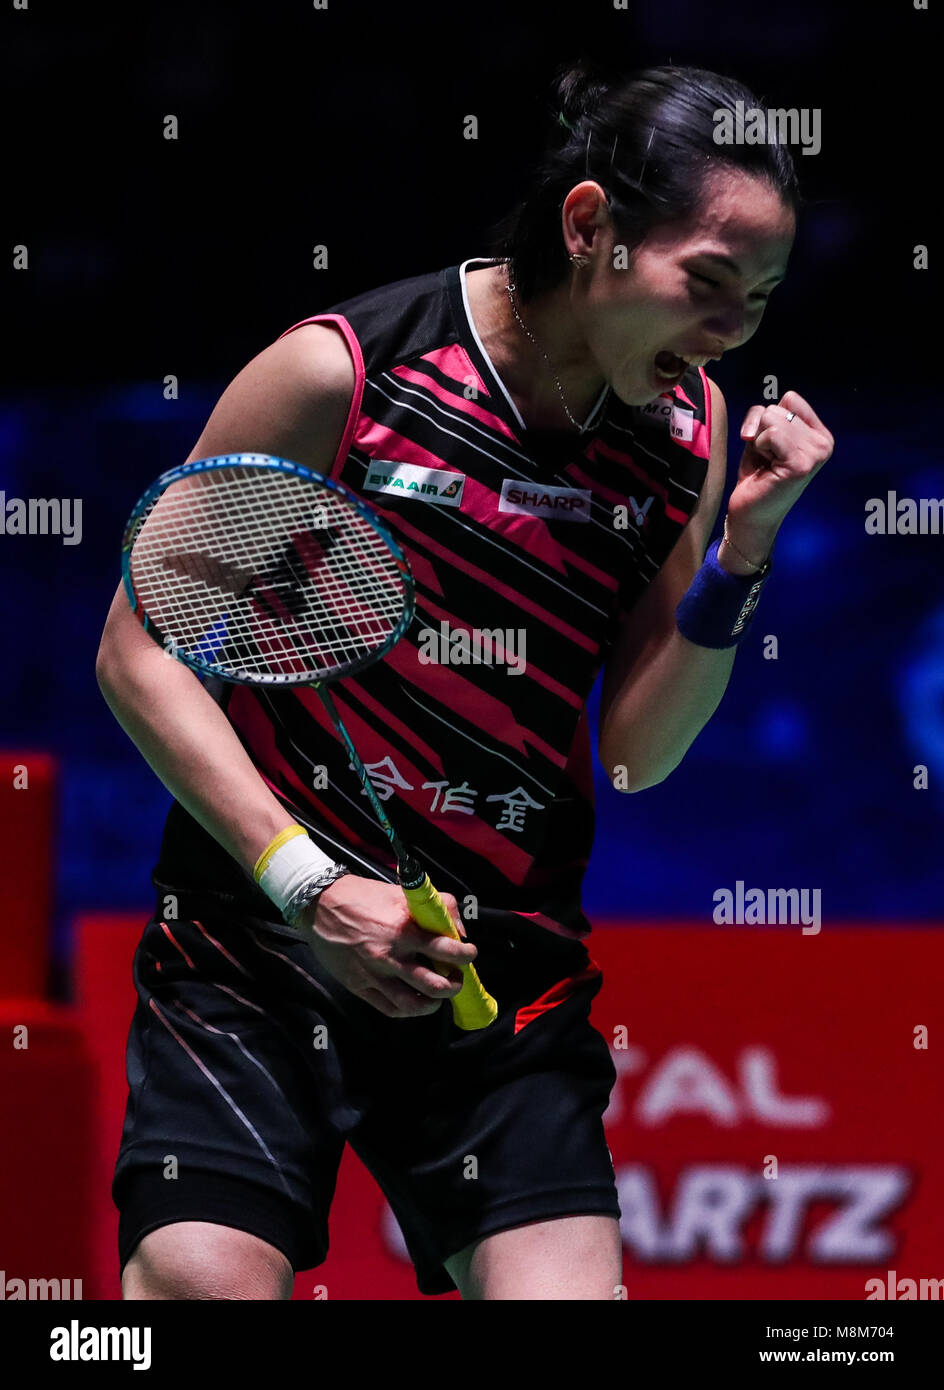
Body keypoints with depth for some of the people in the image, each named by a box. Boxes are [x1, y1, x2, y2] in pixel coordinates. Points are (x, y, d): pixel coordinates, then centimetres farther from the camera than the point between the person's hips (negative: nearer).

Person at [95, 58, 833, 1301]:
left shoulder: (687, 424, 4)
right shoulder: (341, 373, -10)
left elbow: (639, 754, 6)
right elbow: (141, 652, -5)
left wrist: (739, 548, -8)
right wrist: (307, 883, -13)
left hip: (508, 979, 4)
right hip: (256, 954, -4)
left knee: (563, 1286, -10)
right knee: (204, 1278, -17)